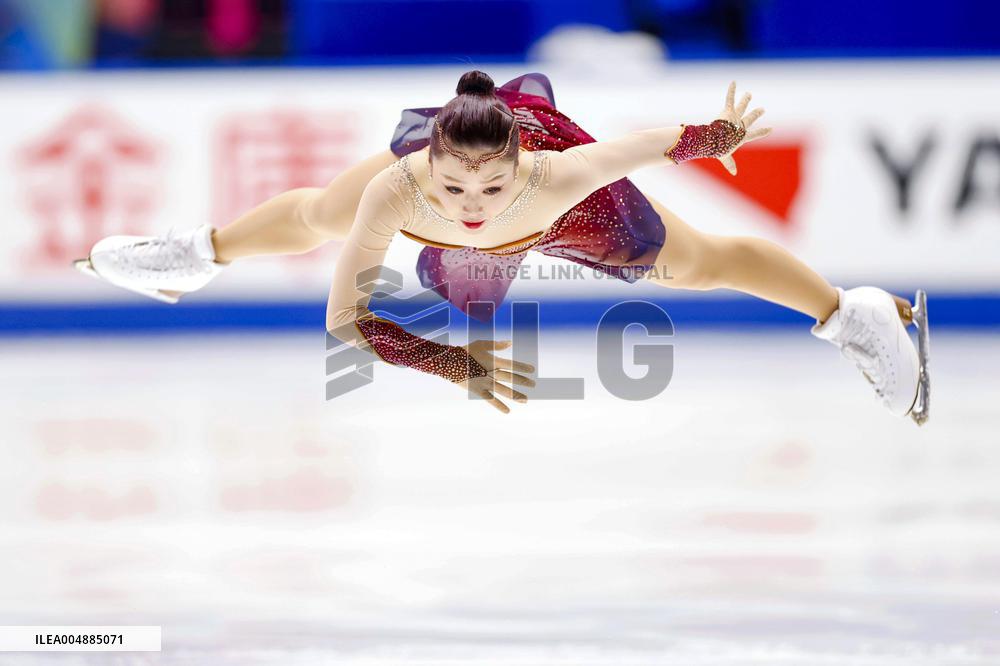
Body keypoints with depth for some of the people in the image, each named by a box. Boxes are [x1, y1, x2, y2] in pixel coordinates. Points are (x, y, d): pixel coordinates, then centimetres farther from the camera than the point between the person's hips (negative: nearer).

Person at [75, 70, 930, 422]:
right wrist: (455, 363, -53)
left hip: (561, 200, -1)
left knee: (699, 261, 15)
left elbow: (642, 143, -30)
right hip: (433, 142, 2)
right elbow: (344, 320, -43)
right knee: (318, 218, 28)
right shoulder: (399, 189, -48)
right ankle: (201, 254, 61)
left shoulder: (557, 176, -49)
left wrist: (716, 136, -11)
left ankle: (865, 317, 39)